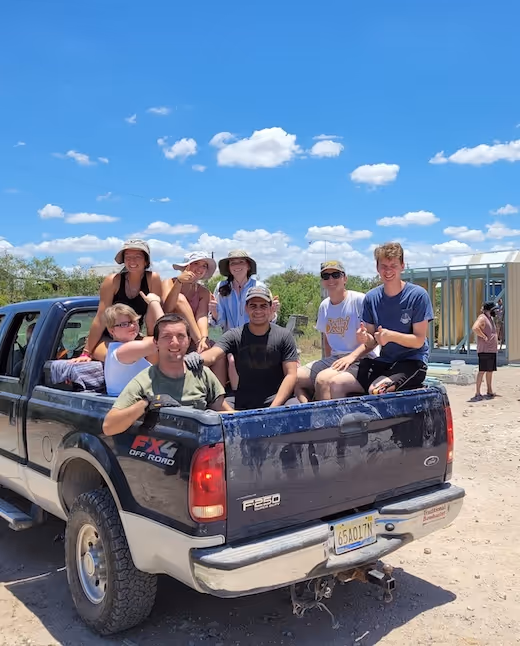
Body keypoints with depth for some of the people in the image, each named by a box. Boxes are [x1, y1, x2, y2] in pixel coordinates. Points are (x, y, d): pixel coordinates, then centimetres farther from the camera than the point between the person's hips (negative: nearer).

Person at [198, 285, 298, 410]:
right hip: (242, 401, 1)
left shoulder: (284, 336, 1)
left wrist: (273, 407, -14)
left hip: (276, 398, -1)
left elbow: (291, 375, -3)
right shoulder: (234, 336, 2)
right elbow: (213, 355, -15)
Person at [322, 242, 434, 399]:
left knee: (376, 390, -32)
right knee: (337, 383, -14)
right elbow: (372, 341, 7)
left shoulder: (418, 295, -9)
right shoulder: (371, 297, 4)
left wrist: (391, 336, -27)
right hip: (383, 360, 5)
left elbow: (419, 341, -10)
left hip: (412, 361, -4)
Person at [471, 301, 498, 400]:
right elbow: (475, 328, -32)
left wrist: (496, 339, 18)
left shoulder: (491, 318, 17)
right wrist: (484, 337, -23)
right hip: (484, 350, -10)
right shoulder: (482, 318, -12)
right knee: (482, 370, -11)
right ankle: (477, 393, -11)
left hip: (492, 350, 10)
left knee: (490, 370, 15)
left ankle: (490, 391, 25)